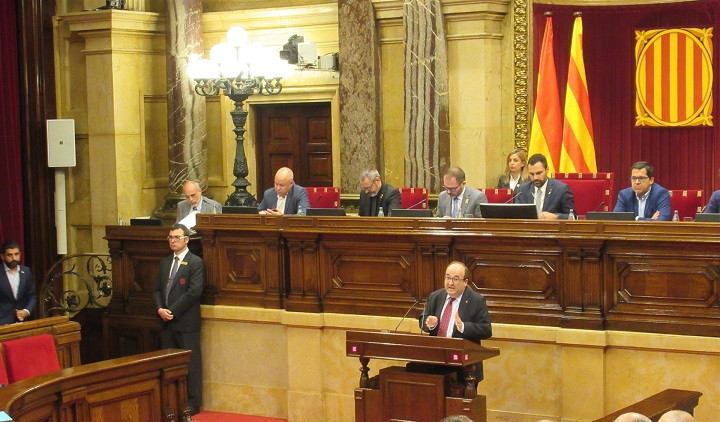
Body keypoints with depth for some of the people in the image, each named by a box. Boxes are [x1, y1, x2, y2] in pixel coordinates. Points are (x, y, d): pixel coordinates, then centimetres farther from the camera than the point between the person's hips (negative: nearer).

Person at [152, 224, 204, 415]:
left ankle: (193, 404, 6)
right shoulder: (164, 262, 16)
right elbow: (157, 289, 15)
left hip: (186, 322, -7)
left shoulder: (195, 262, -6)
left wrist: (172, 311, -15)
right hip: (167, 321, 7)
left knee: (191, 362, -1)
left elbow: (194, 292, -15)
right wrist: (160, 309, -5)